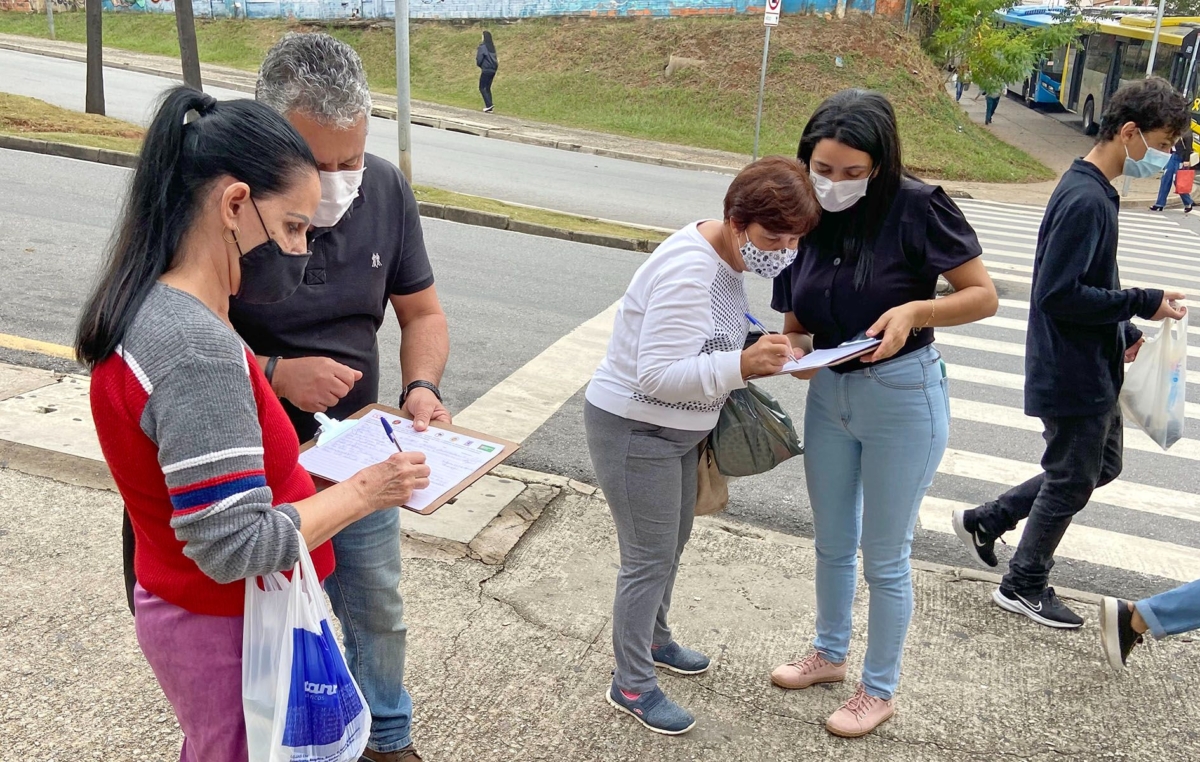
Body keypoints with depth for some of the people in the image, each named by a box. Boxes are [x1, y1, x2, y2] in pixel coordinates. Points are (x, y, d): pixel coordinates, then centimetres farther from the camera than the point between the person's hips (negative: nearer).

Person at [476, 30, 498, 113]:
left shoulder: (482, 46, -12)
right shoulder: (492, 46, 9)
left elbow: (479, 58, -13)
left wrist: (478, 64, 6)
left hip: (486, 69, -7)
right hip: (493, 69, 7)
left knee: (482, 88, 2)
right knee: (488, 88, 13)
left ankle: (488, 105, -11)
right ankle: (489, 108, 11)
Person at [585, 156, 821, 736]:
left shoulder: (727, 256, 1)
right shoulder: (689, 272, -29)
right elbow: (658, 375, -33)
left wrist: (754, 354, 0)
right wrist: (742, 366, -40)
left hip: (677, 429, 10)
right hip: (634, 432, -9)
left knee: (673, 542, 23)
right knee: (650, 560, 2)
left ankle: (653, 640, 45)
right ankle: (632, 686, 20)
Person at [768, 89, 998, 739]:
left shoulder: (917, 208, -18)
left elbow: (984, 296, -13)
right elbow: (796, 320, 3)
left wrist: (914, 310, -29)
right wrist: (794, 348, -19)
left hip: (901, 399, -5)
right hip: (828, 394, 6)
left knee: (884, 557, 9)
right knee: (831, 542, 21)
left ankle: (880, 689, 31)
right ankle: (830, 654, 45)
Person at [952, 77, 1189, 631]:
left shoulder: (1093, 189, 9)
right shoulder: (1086, 200, -22)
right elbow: (1059, 295, -27)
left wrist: (1123, 329, 8)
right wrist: (1142, 304, -20)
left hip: (1093, 368, 10)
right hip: (1073, 374, -10)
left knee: (1102, 465, 21)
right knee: (1073, 481, 5)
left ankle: (985, 521, 29)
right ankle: (1025, 586, 24)